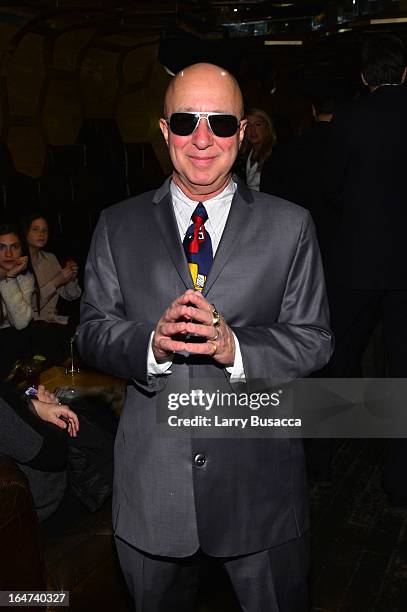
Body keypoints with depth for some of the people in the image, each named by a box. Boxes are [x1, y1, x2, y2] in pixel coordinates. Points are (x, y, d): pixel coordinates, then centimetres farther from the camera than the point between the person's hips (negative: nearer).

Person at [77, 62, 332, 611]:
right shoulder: (117, 227, 1)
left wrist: (234, 346, -23)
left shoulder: (290, 227, -2)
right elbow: (92, 331, -1)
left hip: (260, 480, 0)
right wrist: (151, 343, -22)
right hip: (151, 478, 2)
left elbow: (314, 340, -4)